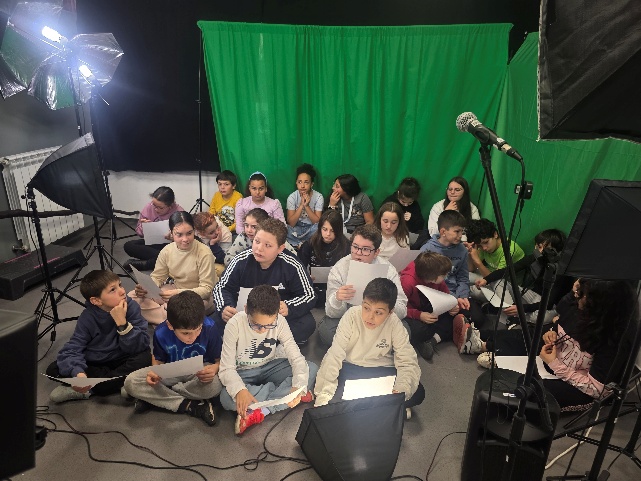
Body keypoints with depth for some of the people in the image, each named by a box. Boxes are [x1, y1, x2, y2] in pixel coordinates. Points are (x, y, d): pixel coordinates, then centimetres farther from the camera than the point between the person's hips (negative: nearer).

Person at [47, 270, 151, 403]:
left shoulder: (131, 307, -20)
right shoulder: (88, 317, -17)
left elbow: (142, 346, -25)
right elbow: (72, 349, -23)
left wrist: (122, 323, -36)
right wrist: (78, 373, -41)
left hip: (122, 361, -1)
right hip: (94, 364, 2)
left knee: (145, 358, -32)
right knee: (54, 370, -17)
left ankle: (89, 389, -21)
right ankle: (120, 381, -19)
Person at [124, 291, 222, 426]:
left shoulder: (210, 328, -25)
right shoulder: (161, 333, -19)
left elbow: (219, 360, -14)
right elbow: (158, 359, 0)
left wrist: (214, 368, -38)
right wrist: (154, 372, -23)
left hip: (201, 372, -1)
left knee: (215, 385, -37)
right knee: (130, 382, -21)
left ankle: (153, 397, -15)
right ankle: (187, 405, -20)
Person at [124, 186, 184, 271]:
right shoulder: (149, 207, -9)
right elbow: (139, 232, 2)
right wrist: (143, 227, -21)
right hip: (151, 242, 4)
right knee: (128, 246, -18)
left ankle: (142, 264, -20)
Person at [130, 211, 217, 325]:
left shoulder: (204, 253, -22)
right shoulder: (167, 251, -6)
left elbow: (207, 289, -21)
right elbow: (157, 277, 4)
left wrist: (179, 294, -35)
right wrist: (145, 287, -20)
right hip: (175, 290, 6)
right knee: (132, 297, -7)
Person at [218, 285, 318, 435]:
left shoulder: (279, 321, -19)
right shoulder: (235, 324, -25)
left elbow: (296, 358, -19)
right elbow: (227, 368, -23)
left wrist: (298, 387, -38)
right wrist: (239, 390, -44)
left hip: (270, 367, 2)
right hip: (243, 374, -2)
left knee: (312, 369, -22)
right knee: (227, 398, -36)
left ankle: (260, 412, -23)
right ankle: (283, 392, -16)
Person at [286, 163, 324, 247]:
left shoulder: (318, 197, -11)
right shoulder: (292, 197, -10)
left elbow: (317, 222, -14)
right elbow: (291, 223, -16)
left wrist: (307, 206, -26)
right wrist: (301, 205, -26)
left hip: (311, 229, 0)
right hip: (296, 228, 0)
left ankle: (298, 245, -14)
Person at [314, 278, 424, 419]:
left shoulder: (394, 325, -19)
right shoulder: (352, 315, -22)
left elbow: (408, 363, -19)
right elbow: (334, 355, -24)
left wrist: (400, 392, -39)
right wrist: (324, 396, -32)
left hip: (381, 371, 0)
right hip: (350, 369, 0)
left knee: (417, 393, -21)